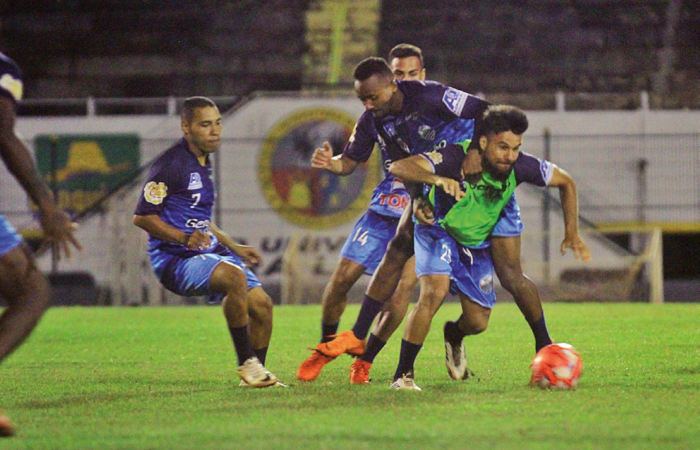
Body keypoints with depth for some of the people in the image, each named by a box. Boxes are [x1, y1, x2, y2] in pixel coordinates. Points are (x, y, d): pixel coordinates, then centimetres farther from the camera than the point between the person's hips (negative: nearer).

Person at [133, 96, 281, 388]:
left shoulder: (202, 163, 17)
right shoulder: (170, 164, -13)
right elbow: (142, 217, -15)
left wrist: (234, 248, 28)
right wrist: (184, 237, -24)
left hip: (209, 253, 9)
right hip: (176, 259, -9)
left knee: (261, 304, 2)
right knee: (234, 277, -34)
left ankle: (257, 373, 19)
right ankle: (246, 363, -25)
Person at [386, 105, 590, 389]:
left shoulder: (519, 167, -22)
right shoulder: (457, 159, -34)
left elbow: (565, 182, -4)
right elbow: (399, 167, -45)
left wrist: (572, 234, -8)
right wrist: (437, 179, -62)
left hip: (477, 243, 4)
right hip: (439, 231, -4)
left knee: (478, 323, 3)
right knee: (434, 293, -29)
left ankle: (454, 335, 43)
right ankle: (403, 375, -16)